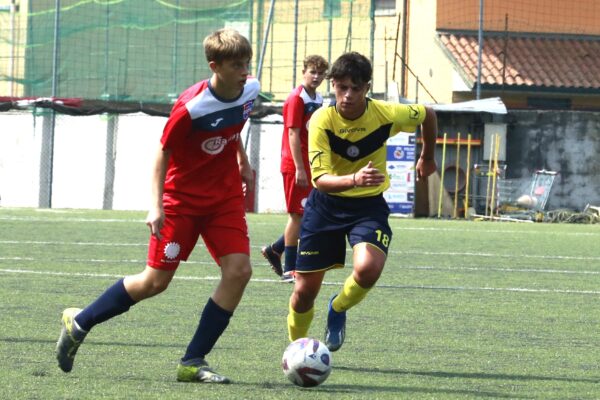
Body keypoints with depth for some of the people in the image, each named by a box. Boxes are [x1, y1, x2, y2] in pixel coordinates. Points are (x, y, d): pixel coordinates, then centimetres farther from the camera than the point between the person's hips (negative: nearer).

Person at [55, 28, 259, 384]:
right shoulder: (192, 107, -26)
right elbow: (163, 152, -17)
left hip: (225, 197, 5)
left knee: (239, 270, -12)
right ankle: (80, 322, 18)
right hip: (182, 198, -5)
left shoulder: (249, 91, -6)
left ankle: (194, 362, -5)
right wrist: (156, 205, -23)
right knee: (156, 281, -3)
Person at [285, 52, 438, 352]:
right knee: (305, 290, 2)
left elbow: (428, 115, 6)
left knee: (368, 268, -28)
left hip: (369, 205, 0)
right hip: (326, 204, 0)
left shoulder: (386, 114, -17)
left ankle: (338, 309, 6)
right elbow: (320, 179, -30)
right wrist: (354, 180, -49)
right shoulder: (321, 121, -21)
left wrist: (427, 158, 21)